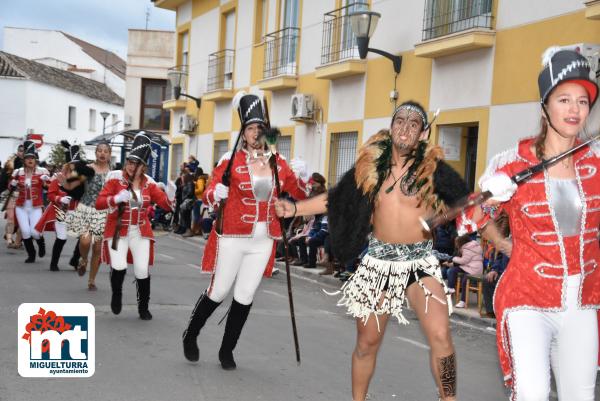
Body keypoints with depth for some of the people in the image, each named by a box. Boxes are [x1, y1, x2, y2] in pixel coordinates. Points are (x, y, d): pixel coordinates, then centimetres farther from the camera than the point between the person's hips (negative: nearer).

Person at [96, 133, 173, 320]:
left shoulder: (149, 183, 1)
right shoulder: (115, 178, -8)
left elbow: (166, 205, 0)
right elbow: (98, 203, -13)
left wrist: (168, 194, -22)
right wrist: (116, 199, -30)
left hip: (141, 232, 3)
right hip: (117, 231, -2)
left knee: (142, 271, -1)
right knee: (119, 267, -19)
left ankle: (143, 307, 21)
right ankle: (116, 294, 15)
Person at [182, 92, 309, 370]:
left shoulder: (278, 162, 5)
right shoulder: (231, 160, -6)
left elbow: (300, 195, 11)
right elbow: (208, 195, -7)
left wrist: (302, 176, -9)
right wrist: (216, 195, -29)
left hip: (263, 241, 3)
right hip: (232, 239, -3)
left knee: (245, 297, 7)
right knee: (219, 292, 4)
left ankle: (227, 351, 22)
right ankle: (190, 336, 29)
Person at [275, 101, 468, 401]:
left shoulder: (432, 167, -6)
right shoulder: (371, 164, 2)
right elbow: (337, 199, 10)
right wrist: (296, 209, 5)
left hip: (420, 261, -2)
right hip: (378, 260, 2)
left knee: (440, 336, -19)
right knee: (367, 340, 10)